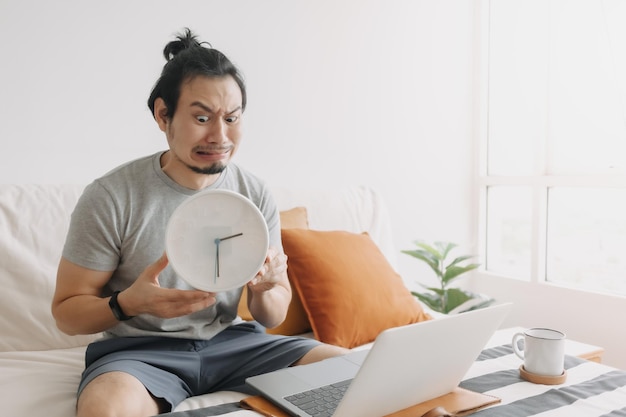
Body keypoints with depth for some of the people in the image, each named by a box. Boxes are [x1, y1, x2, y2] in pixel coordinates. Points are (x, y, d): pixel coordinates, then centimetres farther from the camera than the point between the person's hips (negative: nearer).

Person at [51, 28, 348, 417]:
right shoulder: (110, 197, -12)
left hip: (229, 339, 4)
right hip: (139, 349, -3)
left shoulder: (256, 194, -2)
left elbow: (273, 316, 3)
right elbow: (67, 311, -5)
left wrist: (265, 290, -21)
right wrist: (129, 303, -26)